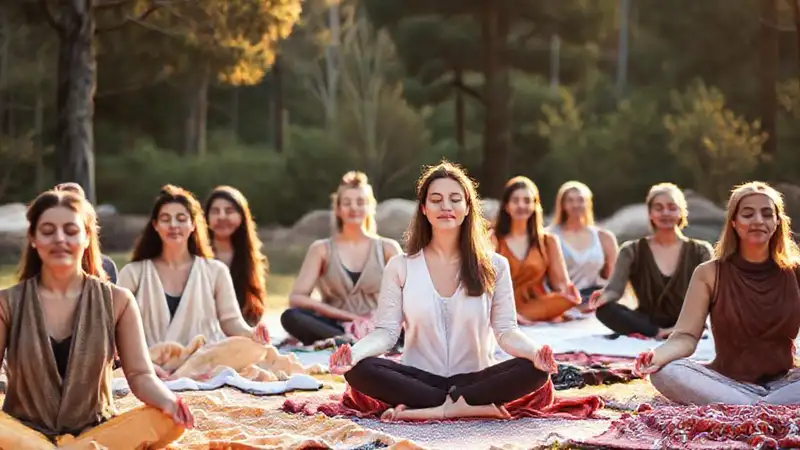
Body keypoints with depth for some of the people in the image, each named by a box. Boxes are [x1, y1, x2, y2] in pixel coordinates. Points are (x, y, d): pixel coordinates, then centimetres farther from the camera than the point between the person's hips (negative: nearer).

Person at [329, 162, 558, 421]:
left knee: (535, 371, -29)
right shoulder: (400, 267, 5)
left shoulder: (494, 266, 4)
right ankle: (473, 406, -27)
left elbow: (506, 331, -1)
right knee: (359, 370, -30)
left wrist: (534, 351, -24)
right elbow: (386, 331, -1)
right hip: (419, 379, 0)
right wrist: (355, 351, -24)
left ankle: (434, 408, -25)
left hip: (474, 379, 0)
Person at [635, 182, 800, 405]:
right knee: (665, 373, -30)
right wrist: (658, 355, -30)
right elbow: (686, 337, -8)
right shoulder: (709, 274, -1)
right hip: (726, 382, 0)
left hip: (782, 383, 0)